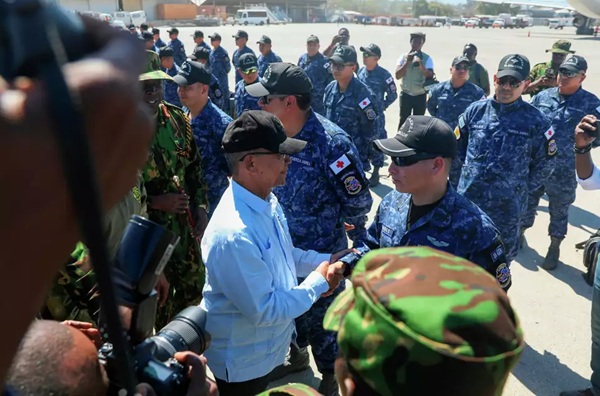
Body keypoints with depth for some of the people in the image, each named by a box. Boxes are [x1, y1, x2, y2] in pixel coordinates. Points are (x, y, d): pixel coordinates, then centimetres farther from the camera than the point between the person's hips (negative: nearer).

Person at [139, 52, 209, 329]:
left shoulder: (176, 118, 1)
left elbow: (194, 166, 9)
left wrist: (201, 208, 2)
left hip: (183, 224, 6)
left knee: (194, 286, 20)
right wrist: (155, 202, -20)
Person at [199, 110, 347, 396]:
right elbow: (264, 311, -29)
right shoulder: (234, 234, -36)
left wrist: (327, 261, -5)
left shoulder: (266, 200, -5)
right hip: (240, 363, -8)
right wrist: (318, 282, -20)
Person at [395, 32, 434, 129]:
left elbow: (430, 77, -15)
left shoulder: (427, 58, -5)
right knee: (403, 120, 5)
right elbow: (397, 75, -9)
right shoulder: (404, 56, -1)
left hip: (420, 96, 0)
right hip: (406, 94, 0)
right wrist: (407, 62, -20)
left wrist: (421, 66, -32)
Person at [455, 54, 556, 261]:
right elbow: (458, 145, 12)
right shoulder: (475, 110, -3)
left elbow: (545, 162, -1)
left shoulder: (535, 120, -11)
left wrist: (522, 186, 2)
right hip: (468, 200, 2)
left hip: (507, 207, -2)